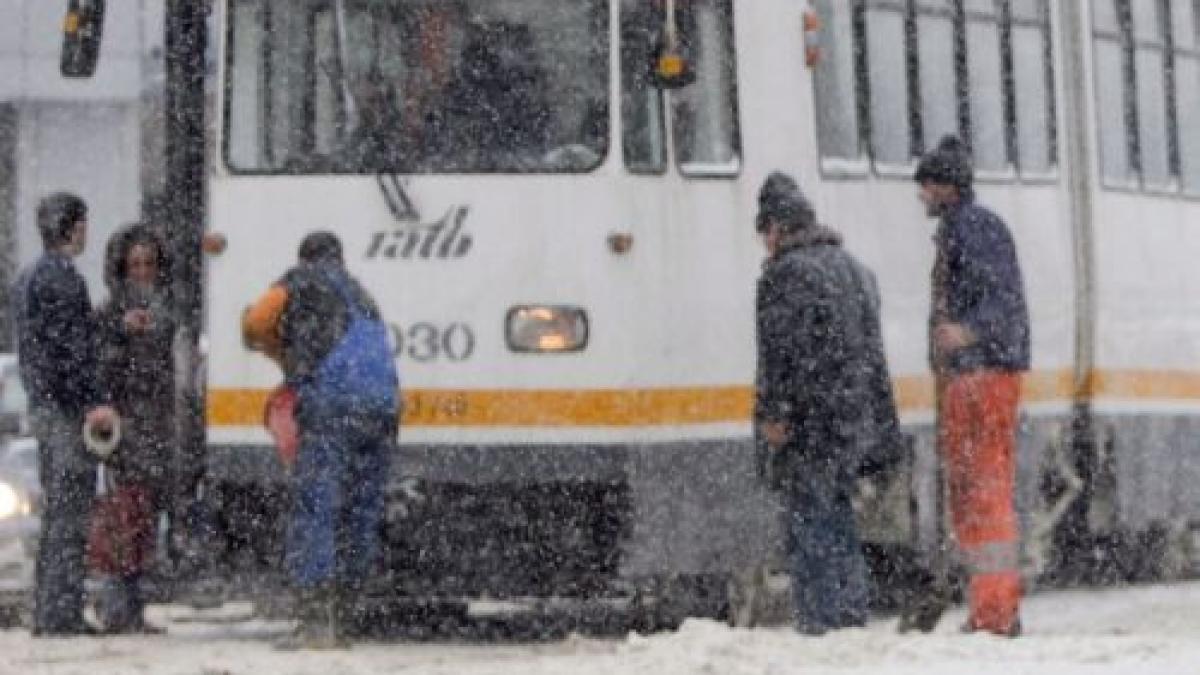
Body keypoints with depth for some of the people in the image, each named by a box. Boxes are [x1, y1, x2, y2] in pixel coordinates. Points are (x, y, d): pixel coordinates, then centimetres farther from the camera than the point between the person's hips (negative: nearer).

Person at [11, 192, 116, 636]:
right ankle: (61, 613, -11)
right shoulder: (62, 278, -14)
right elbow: (70, 349, -20)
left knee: (55, 513, 13)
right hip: (68, 410, -10)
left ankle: (47, 613, 15)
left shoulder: (27, 279, 18)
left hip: (42, 408, 10)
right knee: (70, 515, -9)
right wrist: (94, 402, -20)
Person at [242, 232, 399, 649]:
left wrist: (282, 352, 20)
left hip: (333, 404, -7)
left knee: (314, 512, -9)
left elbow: (255, 324, 2)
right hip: (383, 406, 7)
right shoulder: (361, 295, 30)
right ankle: (341, 622, 11)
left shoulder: (303, 279, 11)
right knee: (361, 519, 10)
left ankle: (315, 621, -17)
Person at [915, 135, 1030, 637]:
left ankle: (998, 610, -15)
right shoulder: (952, 231, 20)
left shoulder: (977, 226, -9)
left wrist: (968, 333, -36)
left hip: (985, 373, -11)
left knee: (985, 488, -13)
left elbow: (1004, 299, -19)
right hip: (961, 378, 11)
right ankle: (991, 607, 14)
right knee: (964, 490, 11)